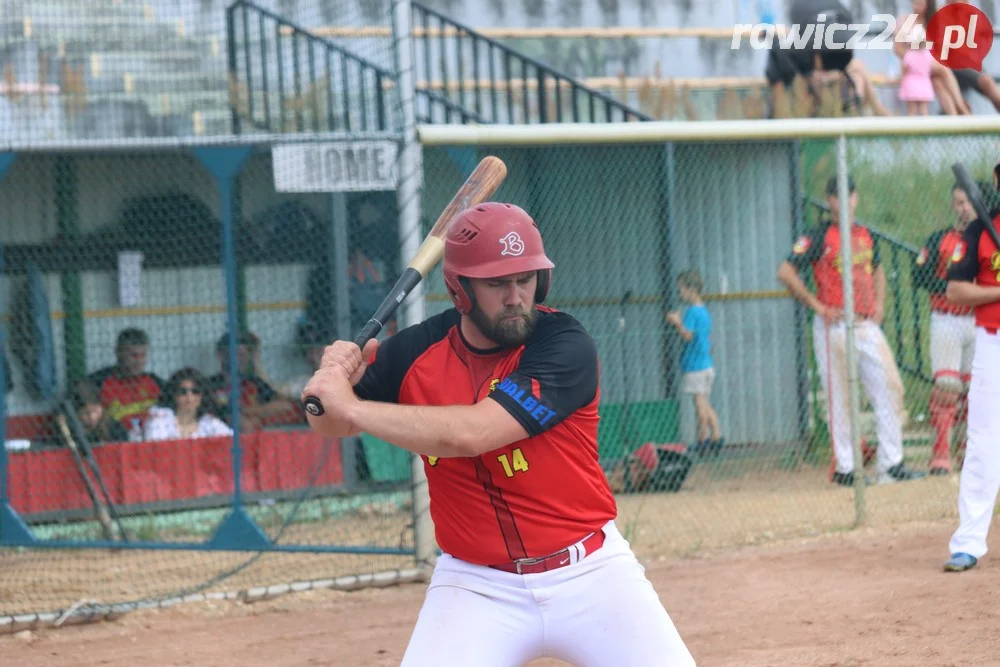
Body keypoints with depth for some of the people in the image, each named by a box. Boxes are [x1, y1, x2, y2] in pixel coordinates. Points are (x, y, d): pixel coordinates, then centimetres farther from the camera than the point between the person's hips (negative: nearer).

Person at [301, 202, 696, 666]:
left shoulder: (565, 345, -17)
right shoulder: (417, 352, -3)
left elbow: (470, 434, -29)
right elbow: (329, 425, 8)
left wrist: (350, 405, -26)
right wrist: (335, 379, -16)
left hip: (589, 575, -2)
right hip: (475, 588, 2)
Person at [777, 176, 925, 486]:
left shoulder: (865, 235, 14)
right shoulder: (819, 237, -4)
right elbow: (785, 272, -11)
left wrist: (879, 303, 14)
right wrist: (817, 306, -12)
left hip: (868, 326, 6)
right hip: (835, 329, -6)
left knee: (890, 388, 0)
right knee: (840, 398, -3)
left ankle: (891, 464, 5)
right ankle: (844, 468, 3)